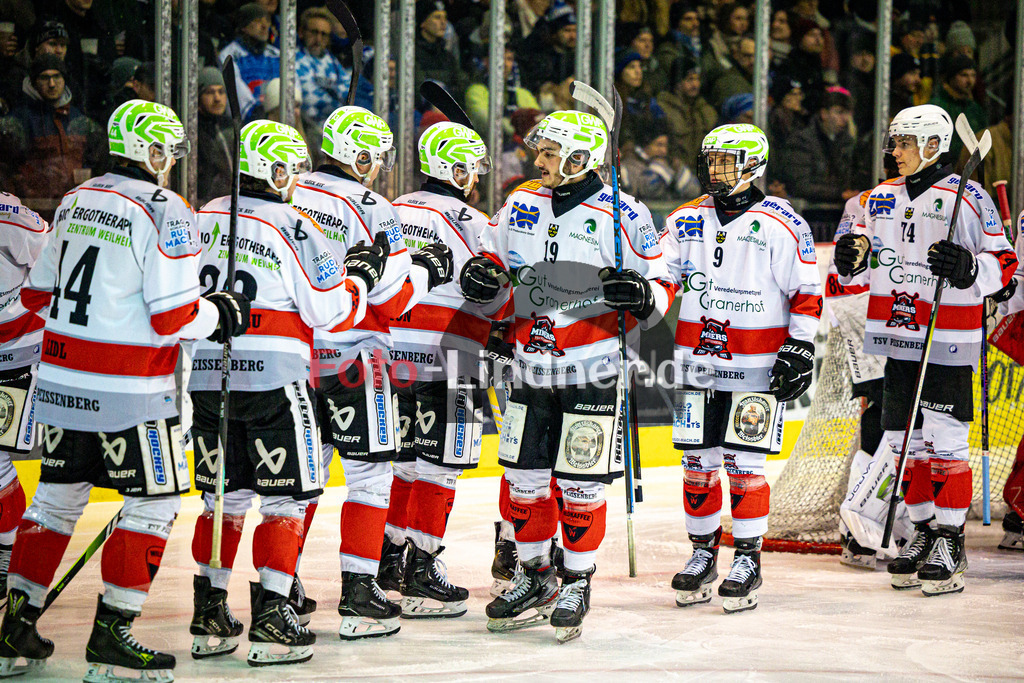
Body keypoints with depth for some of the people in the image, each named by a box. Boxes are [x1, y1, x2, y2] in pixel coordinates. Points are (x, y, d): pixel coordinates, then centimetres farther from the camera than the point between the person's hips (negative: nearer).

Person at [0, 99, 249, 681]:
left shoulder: (75, 202, 9)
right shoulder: (165, 212, -13)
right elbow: (172, 318, -18)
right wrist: (223, 313, 0)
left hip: (62, 378, 7)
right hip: (129, 390, -7)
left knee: (59, 496, 15)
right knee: (154, 503, 4)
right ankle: (112, 634, 1)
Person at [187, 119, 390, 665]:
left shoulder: (205, 218, 8)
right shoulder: (293, 229, -10)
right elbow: (332, 313, -7)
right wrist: (362, 274, 8)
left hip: (206, 376, 6)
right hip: (271, 379, -6)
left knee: (226, 497, 15)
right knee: (286, 500, 2)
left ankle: (208, 618, 15)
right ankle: (269, 623, -4)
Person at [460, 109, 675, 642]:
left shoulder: (623, 216, -8)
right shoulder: (521, 204, 7)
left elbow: (661, 284, -3)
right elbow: (493, 258, 19)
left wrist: (641, 295, -25)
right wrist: (481, 274, -3)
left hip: (592, 373, -5)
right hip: (532, 369, 5)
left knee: (580, 487, -1)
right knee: (524, 481, 9)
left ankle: (577, 586, 16)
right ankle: (535, 581, 25)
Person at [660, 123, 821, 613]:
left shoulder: (781, 225, -5)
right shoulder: (686, 221, 8)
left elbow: (807, 292, -3)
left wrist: (800, 348, -9)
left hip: (756, 369, -4)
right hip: (696, 363, 5)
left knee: (743, 464, -5)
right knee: (698, 462, 7)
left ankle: (747, 560, 5)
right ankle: (702, 554, 20)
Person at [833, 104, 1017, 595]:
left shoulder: (968, 199, -7)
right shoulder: (883, 198, 12)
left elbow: (1004, 263, -7)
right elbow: (867, 253, 22)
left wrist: (967, 269, -25)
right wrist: (852, 254, -1)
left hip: (948, 344, -6)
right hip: (898, 337, 6)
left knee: (945, 442, -5)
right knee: (906, 440, 10)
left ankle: (950, 541, 2)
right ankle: (923, 532, 22)